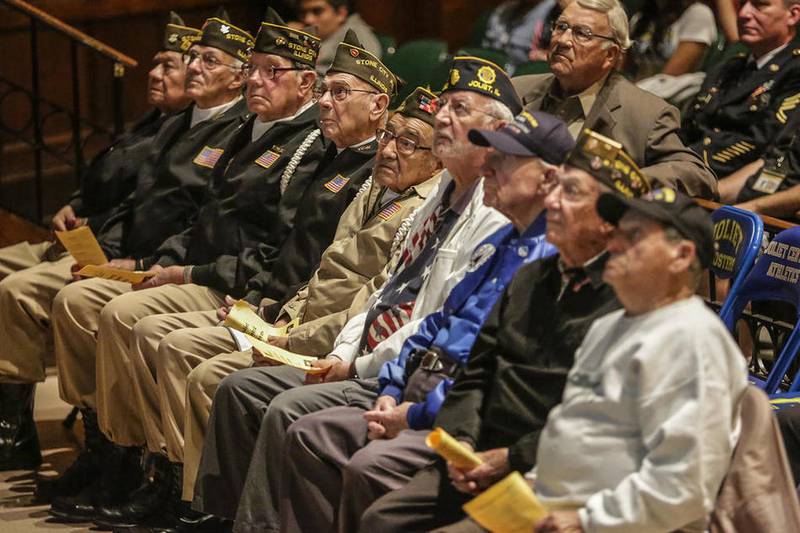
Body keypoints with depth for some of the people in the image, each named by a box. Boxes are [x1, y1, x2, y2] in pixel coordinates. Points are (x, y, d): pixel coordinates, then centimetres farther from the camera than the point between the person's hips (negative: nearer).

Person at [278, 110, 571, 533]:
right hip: (418, 405, 10)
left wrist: (418, 414, -17)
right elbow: (436, 326, 25)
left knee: (370, 466, -29)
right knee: (309, 435, 1)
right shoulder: (499, 244, 21)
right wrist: (391, 392, 9)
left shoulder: (553, 260, -14)